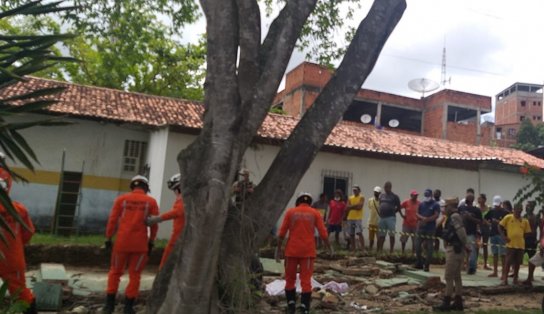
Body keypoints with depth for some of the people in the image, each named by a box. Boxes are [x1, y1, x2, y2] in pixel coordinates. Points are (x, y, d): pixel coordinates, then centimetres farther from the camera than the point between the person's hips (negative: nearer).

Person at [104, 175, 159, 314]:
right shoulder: (151, 201, 2)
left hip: (122, 241, 1)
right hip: (140, 243, -1)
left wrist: (108, 239, 6)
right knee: (135, 274, 10)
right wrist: (151, 242, 8)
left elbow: (112, 220, 0)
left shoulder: (121, 199, 4)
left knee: (115, 272, 16)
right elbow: (154, 224, 0)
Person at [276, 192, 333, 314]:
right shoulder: (314, 213, 2)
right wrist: (329, 247, 14)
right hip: (308, 251, 0)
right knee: (306, 280, 4)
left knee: (290, 279, 14)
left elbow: (282, 233, -1)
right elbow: (323, 233, 0)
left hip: (292, 251, 0)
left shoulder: (290, 212, 1)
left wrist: (279, 249, 7)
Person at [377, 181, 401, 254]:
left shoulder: (394, 196, -2)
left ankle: (391, 251, 2)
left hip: (391, 218, -5)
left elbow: (398, 207, 1)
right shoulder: (381, 195, 13)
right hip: (382, 217, 6)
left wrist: (392, 212, 2)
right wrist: (380, 213, 11)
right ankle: (380, 250, 18)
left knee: (391, 235, -3)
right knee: (381, 235, 10)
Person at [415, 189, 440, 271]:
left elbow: (436, 215, -10)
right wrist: (423, 218, -11)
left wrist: (426, 220, -13)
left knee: (429, 248, -2)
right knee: (417, 246, 4)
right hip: (421, 228, 4)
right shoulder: (421, 204, 13)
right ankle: (419, 263, 18)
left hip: (430, 229, -4)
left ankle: (426, 265, 5)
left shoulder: (435, 205, -1)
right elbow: (417, 214, 9)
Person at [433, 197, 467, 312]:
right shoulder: (454, 217, 14)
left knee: (449, 277, -5)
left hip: (454, 250, -10)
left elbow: (461, 232, -23)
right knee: (456, 276, 13)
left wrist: (464, 245, -11)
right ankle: (458, 302, 20)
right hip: (455, 249, 10)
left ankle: (446, 303, 0)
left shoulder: (454, 217, -16)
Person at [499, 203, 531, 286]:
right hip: (510, 244, -3)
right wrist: (504, 237, -7)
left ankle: (515, 279, 23)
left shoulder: (525, 221, 8)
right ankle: (505, 279, 3)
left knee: (517, 263, 10)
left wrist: (523, 239, 0)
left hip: (521, 245, 3)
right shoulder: (508, 217, -1)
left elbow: (526, 233, 15)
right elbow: (500, 227, 3)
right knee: (508, 262, -2)